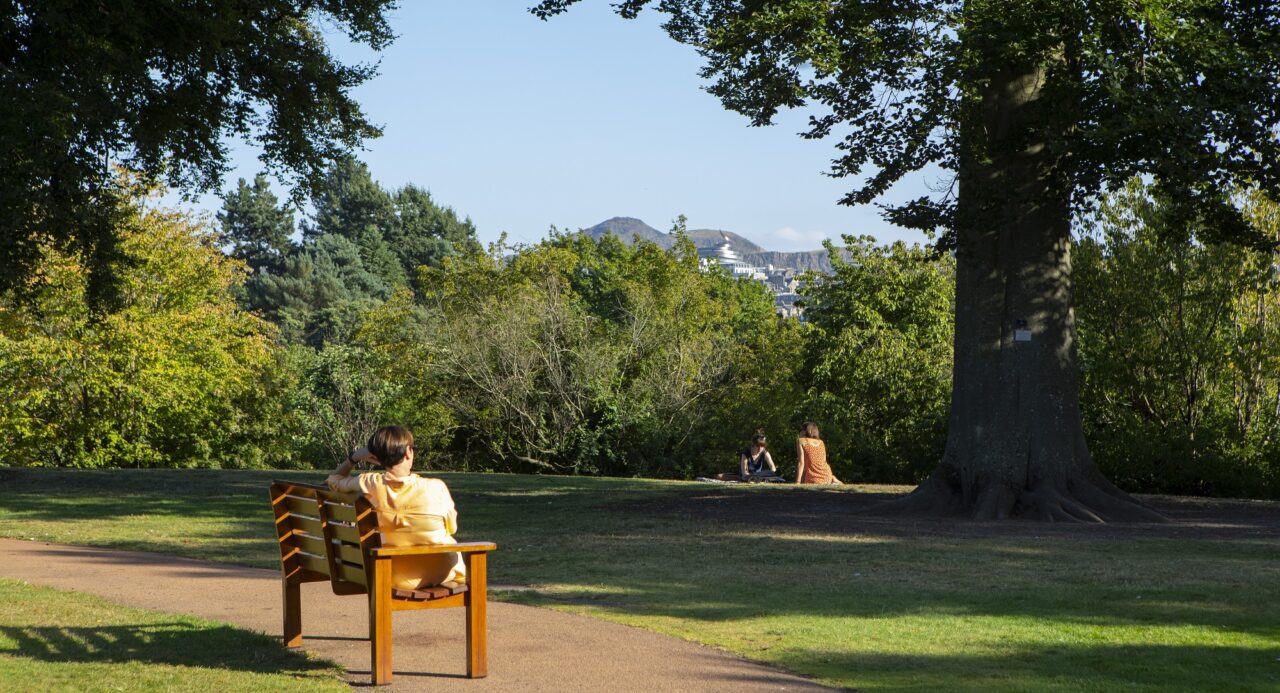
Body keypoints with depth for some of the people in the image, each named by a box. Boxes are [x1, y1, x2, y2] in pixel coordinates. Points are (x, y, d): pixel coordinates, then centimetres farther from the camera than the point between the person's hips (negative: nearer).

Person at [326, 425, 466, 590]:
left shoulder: (369, 485, -16)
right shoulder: (436, 488, -21)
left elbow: (333, 481, 6)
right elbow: (452, 527, -2)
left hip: (398, 579, 2)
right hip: (441, 575, -2)